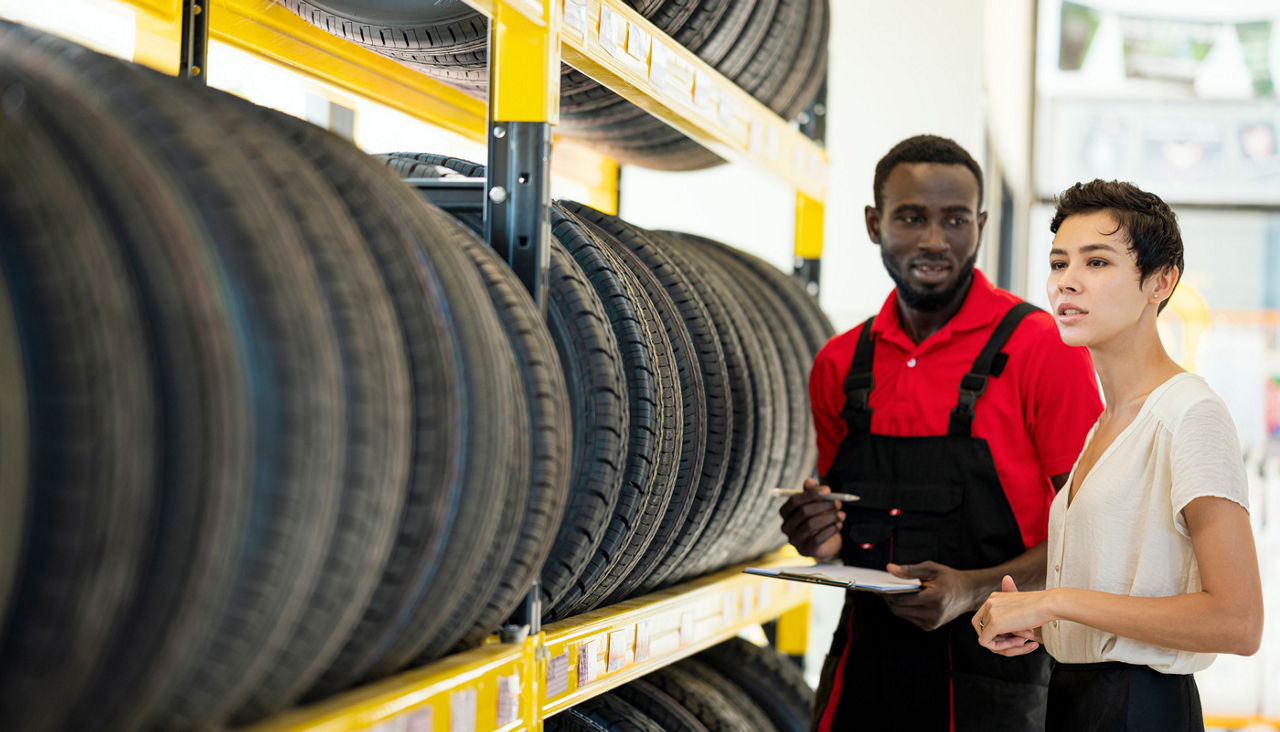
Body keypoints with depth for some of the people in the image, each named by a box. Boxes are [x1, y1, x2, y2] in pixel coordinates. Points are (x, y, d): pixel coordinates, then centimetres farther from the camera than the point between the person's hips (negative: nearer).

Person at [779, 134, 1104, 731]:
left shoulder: (1042, 348, -9)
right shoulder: (838, 364, 6)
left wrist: (976, 589, -22)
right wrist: (822, 538, -4)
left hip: (988, 678, -4)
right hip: (862, 667, 4)